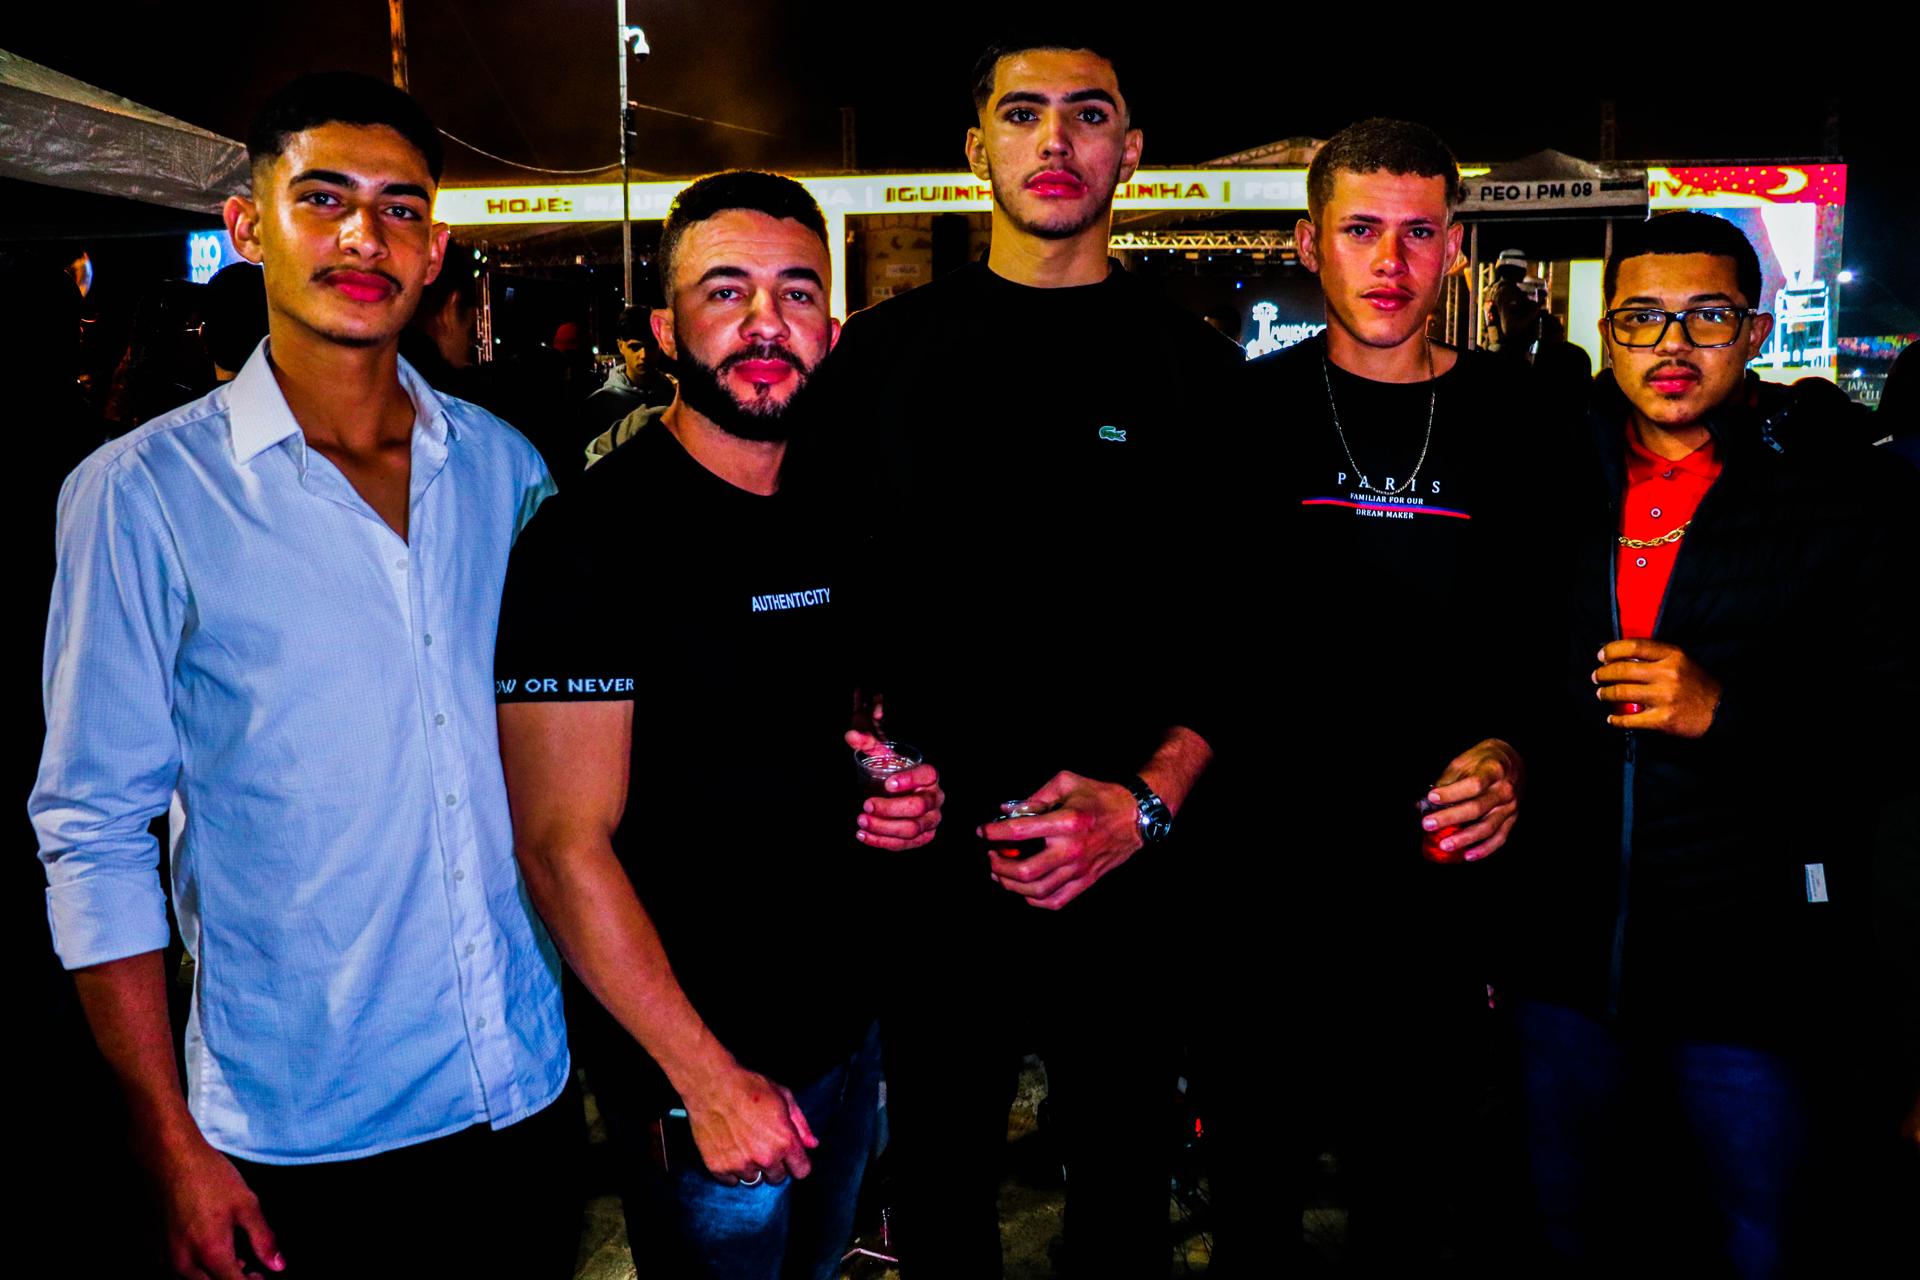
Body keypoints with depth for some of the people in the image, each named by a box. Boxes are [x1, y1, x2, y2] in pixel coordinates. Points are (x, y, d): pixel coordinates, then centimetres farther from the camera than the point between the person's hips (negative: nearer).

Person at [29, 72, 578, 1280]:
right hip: (300, 1127, -3)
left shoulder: (504, 465, 1)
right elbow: (93, 832, -7)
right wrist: (175, 1150, -8)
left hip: (528, 1086, 4)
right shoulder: (143, 492, -9)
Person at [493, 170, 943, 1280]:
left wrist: (903, 796, -4)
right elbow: (565, 845, -21)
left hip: (851, 1025, 7)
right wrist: (709, 1079, -20)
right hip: (695, 1069, -7)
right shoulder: (592, 539, -19)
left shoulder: (839, 520, 3)